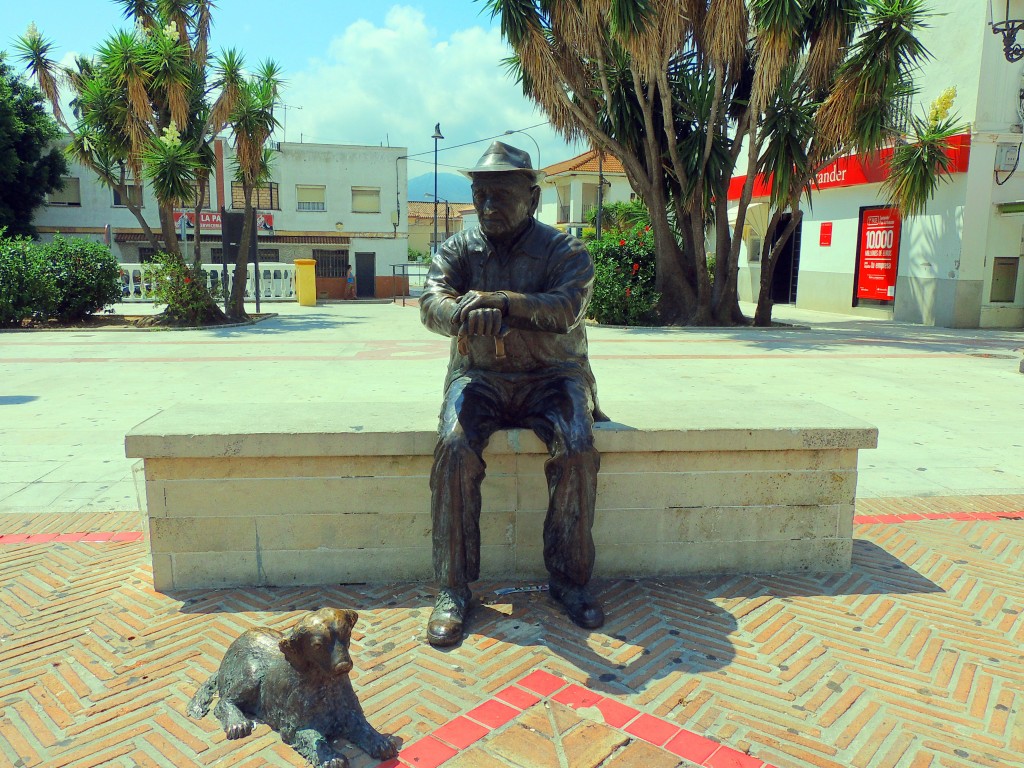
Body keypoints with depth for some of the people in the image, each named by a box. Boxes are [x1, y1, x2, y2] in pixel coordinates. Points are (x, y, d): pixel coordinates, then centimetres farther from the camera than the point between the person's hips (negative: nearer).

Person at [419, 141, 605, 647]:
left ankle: (570, 580, -9)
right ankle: (452, 588, -16)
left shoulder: (565, 251, -2)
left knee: (578, 449, -28)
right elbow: (432, 302, -15)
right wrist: (472, 315, -38)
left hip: (552, 376, -1)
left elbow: (565, 309, -22)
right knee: (454, 447, -27)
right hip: (480, 377, 1)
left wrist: (499, 301, -38)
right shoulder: (457, 250, 4)